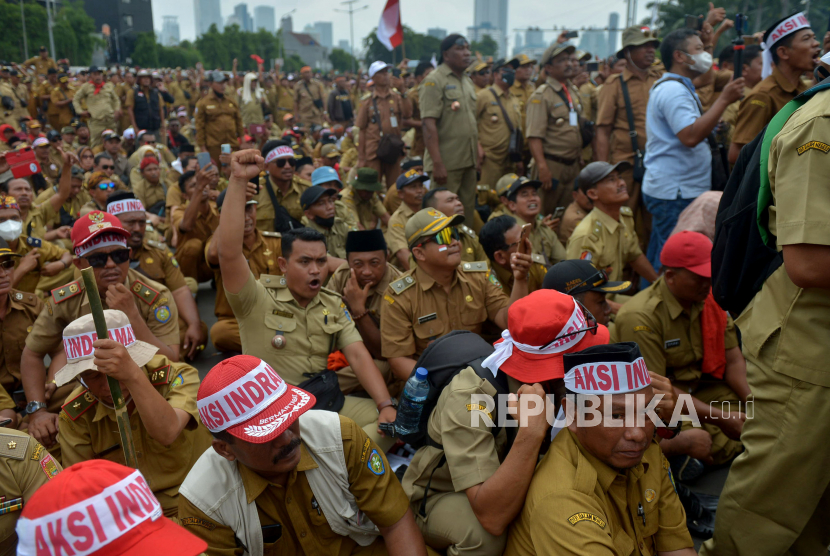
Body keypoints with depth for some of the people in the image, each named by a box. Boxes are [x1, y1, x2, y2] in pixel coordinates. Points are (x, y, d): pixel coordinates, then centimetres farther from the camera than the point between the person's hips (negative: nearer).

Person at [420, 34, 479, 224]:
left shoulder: (467, 81, 16)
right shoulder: (434, 80, -9)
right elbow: (428, 124, -17)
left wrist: (476, 154, 16)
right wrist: (437, 163, -23)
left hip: (468, 161, 8)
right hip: (447, 162, -7)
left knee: (468, 211, 12)